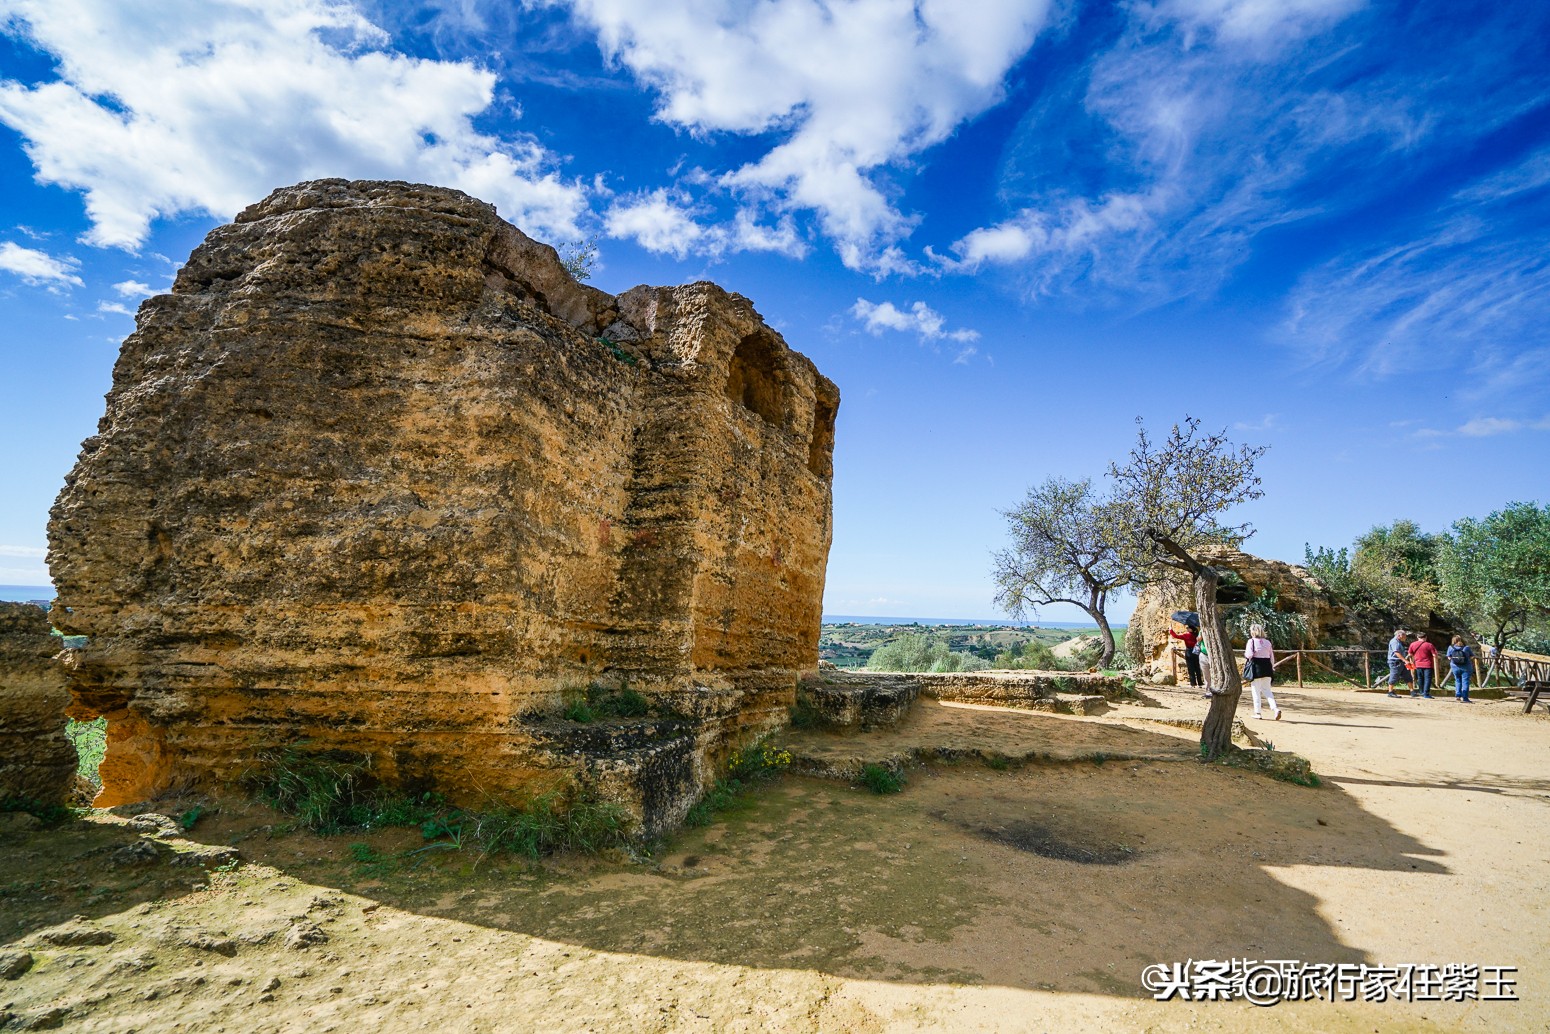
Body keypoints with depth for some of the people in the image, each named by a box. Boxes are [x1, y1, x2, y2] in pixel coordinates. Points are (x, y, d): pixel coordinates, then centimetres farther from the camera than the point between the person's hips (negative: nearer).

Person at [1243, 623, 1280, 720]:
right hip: (1267, 666, 5)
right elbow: (1272, 656, 11)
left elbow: (1249, 654, -18)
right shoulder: (1267, 642, 8)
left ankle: (1257, 713, 8)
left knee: (1256, 691, 4)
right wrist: (1272, 667, 19)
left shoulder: (1251, 641, -9)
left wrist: (1246, 657, 4)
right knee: (1266, 690, 12)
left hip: (1256, 667, -5)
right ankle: (1275, 708, -7)